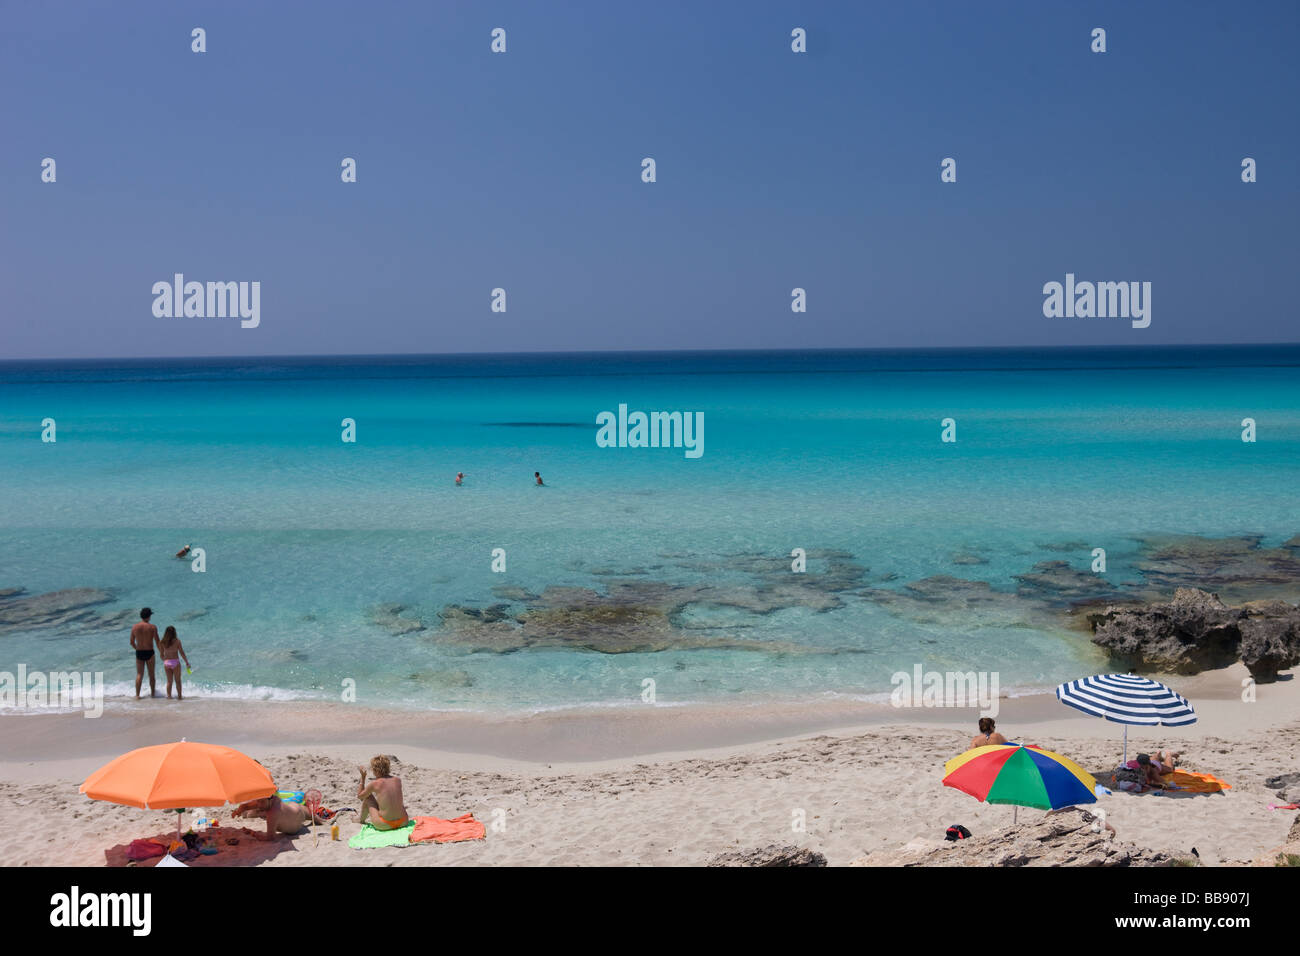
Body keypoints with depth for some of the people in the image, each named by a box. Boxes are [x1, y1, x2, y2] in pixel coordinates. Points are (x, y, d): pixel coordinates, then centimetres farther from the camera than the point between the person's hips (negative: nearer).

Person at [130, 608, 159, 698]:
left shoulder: (134, 627, -1)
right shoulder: (152, 627, -10)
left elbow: (132, 642, 6)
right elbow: (157, 642, -9)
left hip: (139, 653, 2)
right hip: (149, 653, -2)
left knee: (139, 675, 7)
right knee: (151, 674, 13)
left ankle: (137, 695, 2)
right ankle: (153, 693, 24)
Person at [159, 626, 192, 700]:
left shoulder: (162, 642, -1)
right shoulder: (177, 640, -9)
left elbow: (161, 655, 6)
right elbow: (182, 653, -6)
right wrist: (187, 662, 3)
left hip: (166, 663, 3)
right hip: (175, 662, -3)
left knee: (169, 681, 16)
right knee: (178, 680, 10)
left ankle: (169, 696, 15)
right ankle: (179, 696, 14)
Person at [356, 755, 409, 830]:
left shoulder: (375, 784, -10)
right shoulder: (398, 780, 1)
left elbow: (359, 796, 10)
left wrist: (363, 777, 12)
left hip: (384, 825, -4)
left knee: (367, 797, 16)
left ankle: (362, 820, 39)